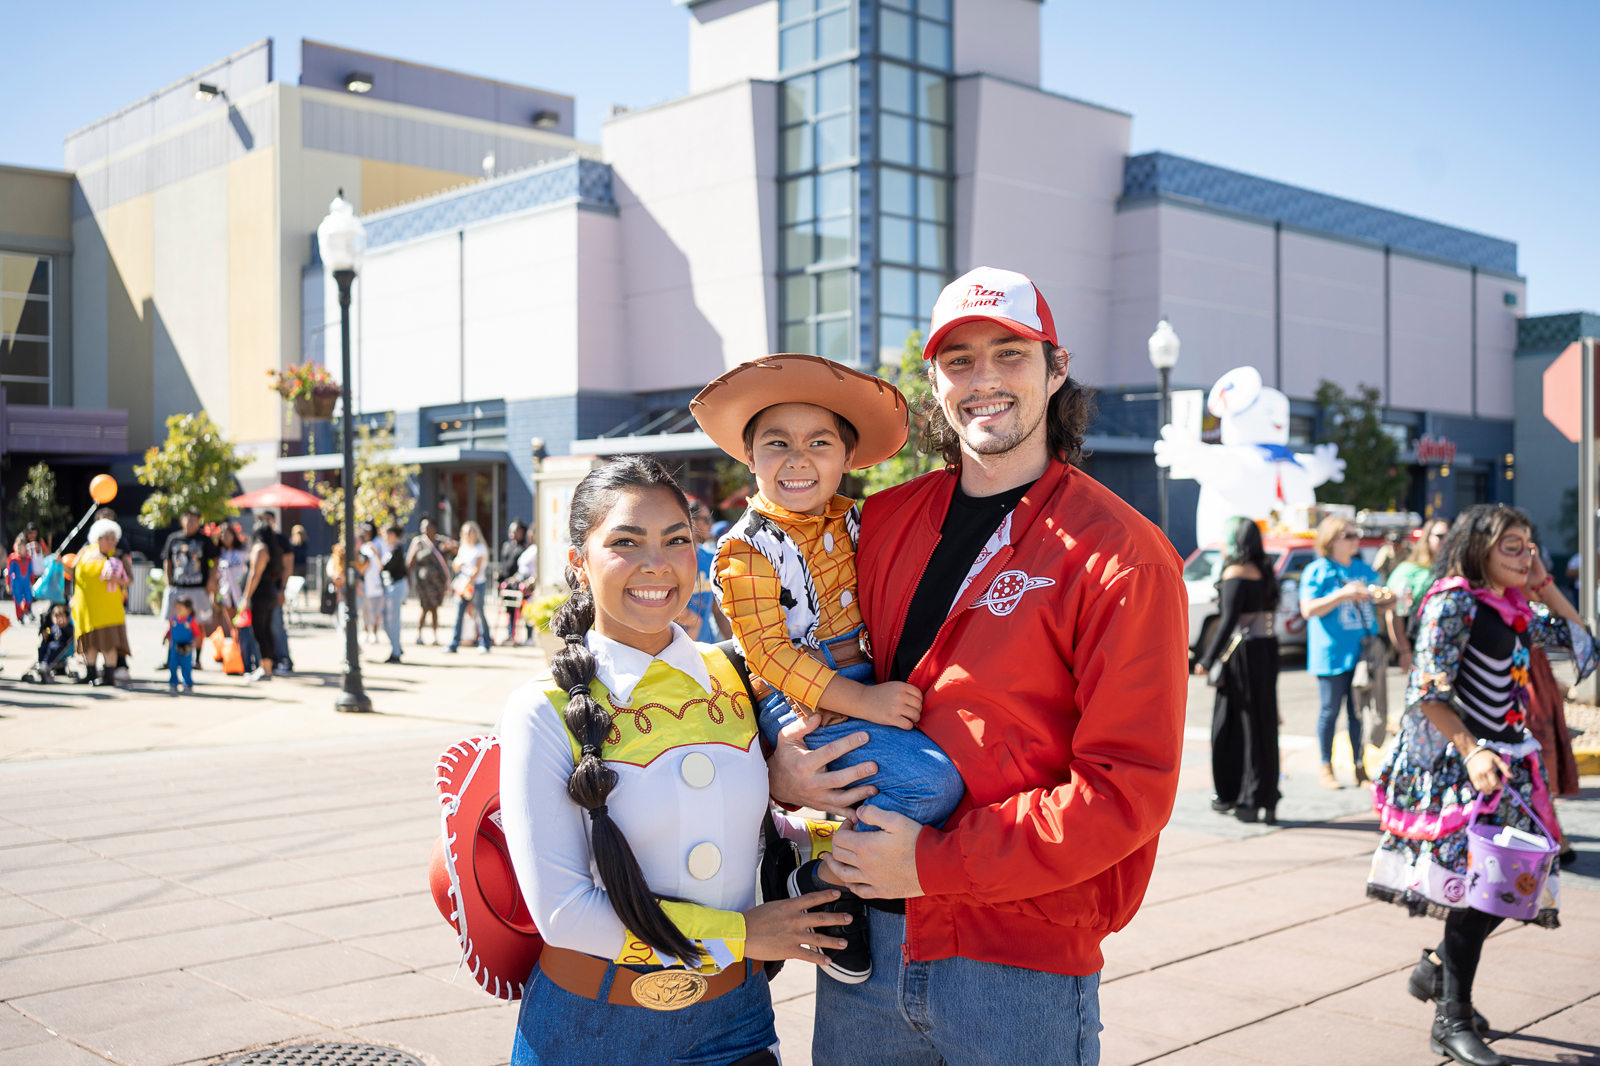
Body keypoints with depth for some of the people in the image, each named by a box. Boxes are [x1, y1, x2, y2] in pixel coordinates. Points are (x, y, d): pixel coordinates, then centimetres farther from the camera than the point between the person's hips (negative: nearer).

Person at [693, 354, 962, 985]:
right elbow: (772, 652, -14)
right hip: (798, 705, -7)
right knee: (932, 782, -25)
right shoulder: (746, 550, -7)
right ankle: (825, 885, -5)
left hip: (864, 688, 7)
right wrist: (863, 702, -23)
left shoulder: (853, 521, 12)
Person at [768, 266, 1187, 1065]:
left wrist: (935, 862, -17)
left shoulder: (1119, 555, -10)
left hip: (1023, 961, -4)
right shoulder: (883, 522, 6)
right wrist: (781, 768, -6)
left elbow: (1130, 787, -15)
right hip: (865, 935, 5)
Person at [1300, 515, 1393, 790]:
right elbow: (1308, 610, -13)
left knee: (1359, 713, 8)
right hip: (1332, 653, -5)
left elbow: (1377, 602, 21)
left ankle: (1359, 767, 16)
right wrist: (1342, 595, -21)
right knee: (1330, 712, 3)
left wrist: (1386, 597, -3)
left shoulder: (1364, 569, 13)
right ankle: (1326, 769, 14)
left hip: (1363, 651, 5)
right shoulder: (1317, 571, -5)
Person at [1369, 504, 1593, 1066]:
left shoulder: (1514, 606, 12)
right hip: (1458, 760, -8)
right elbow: (1427, 693, -16)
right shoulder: (1455, 601, -12)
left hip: (1505, 756, 8)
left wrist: (1544, 585, 8)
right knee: (1479, 879, -9)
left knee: (1506, 881, 10)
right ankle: (1451, 1020, 1)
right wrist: (1472, 751, -23)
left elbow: (1579, 640, 19)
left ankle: (1436, 969, 31)